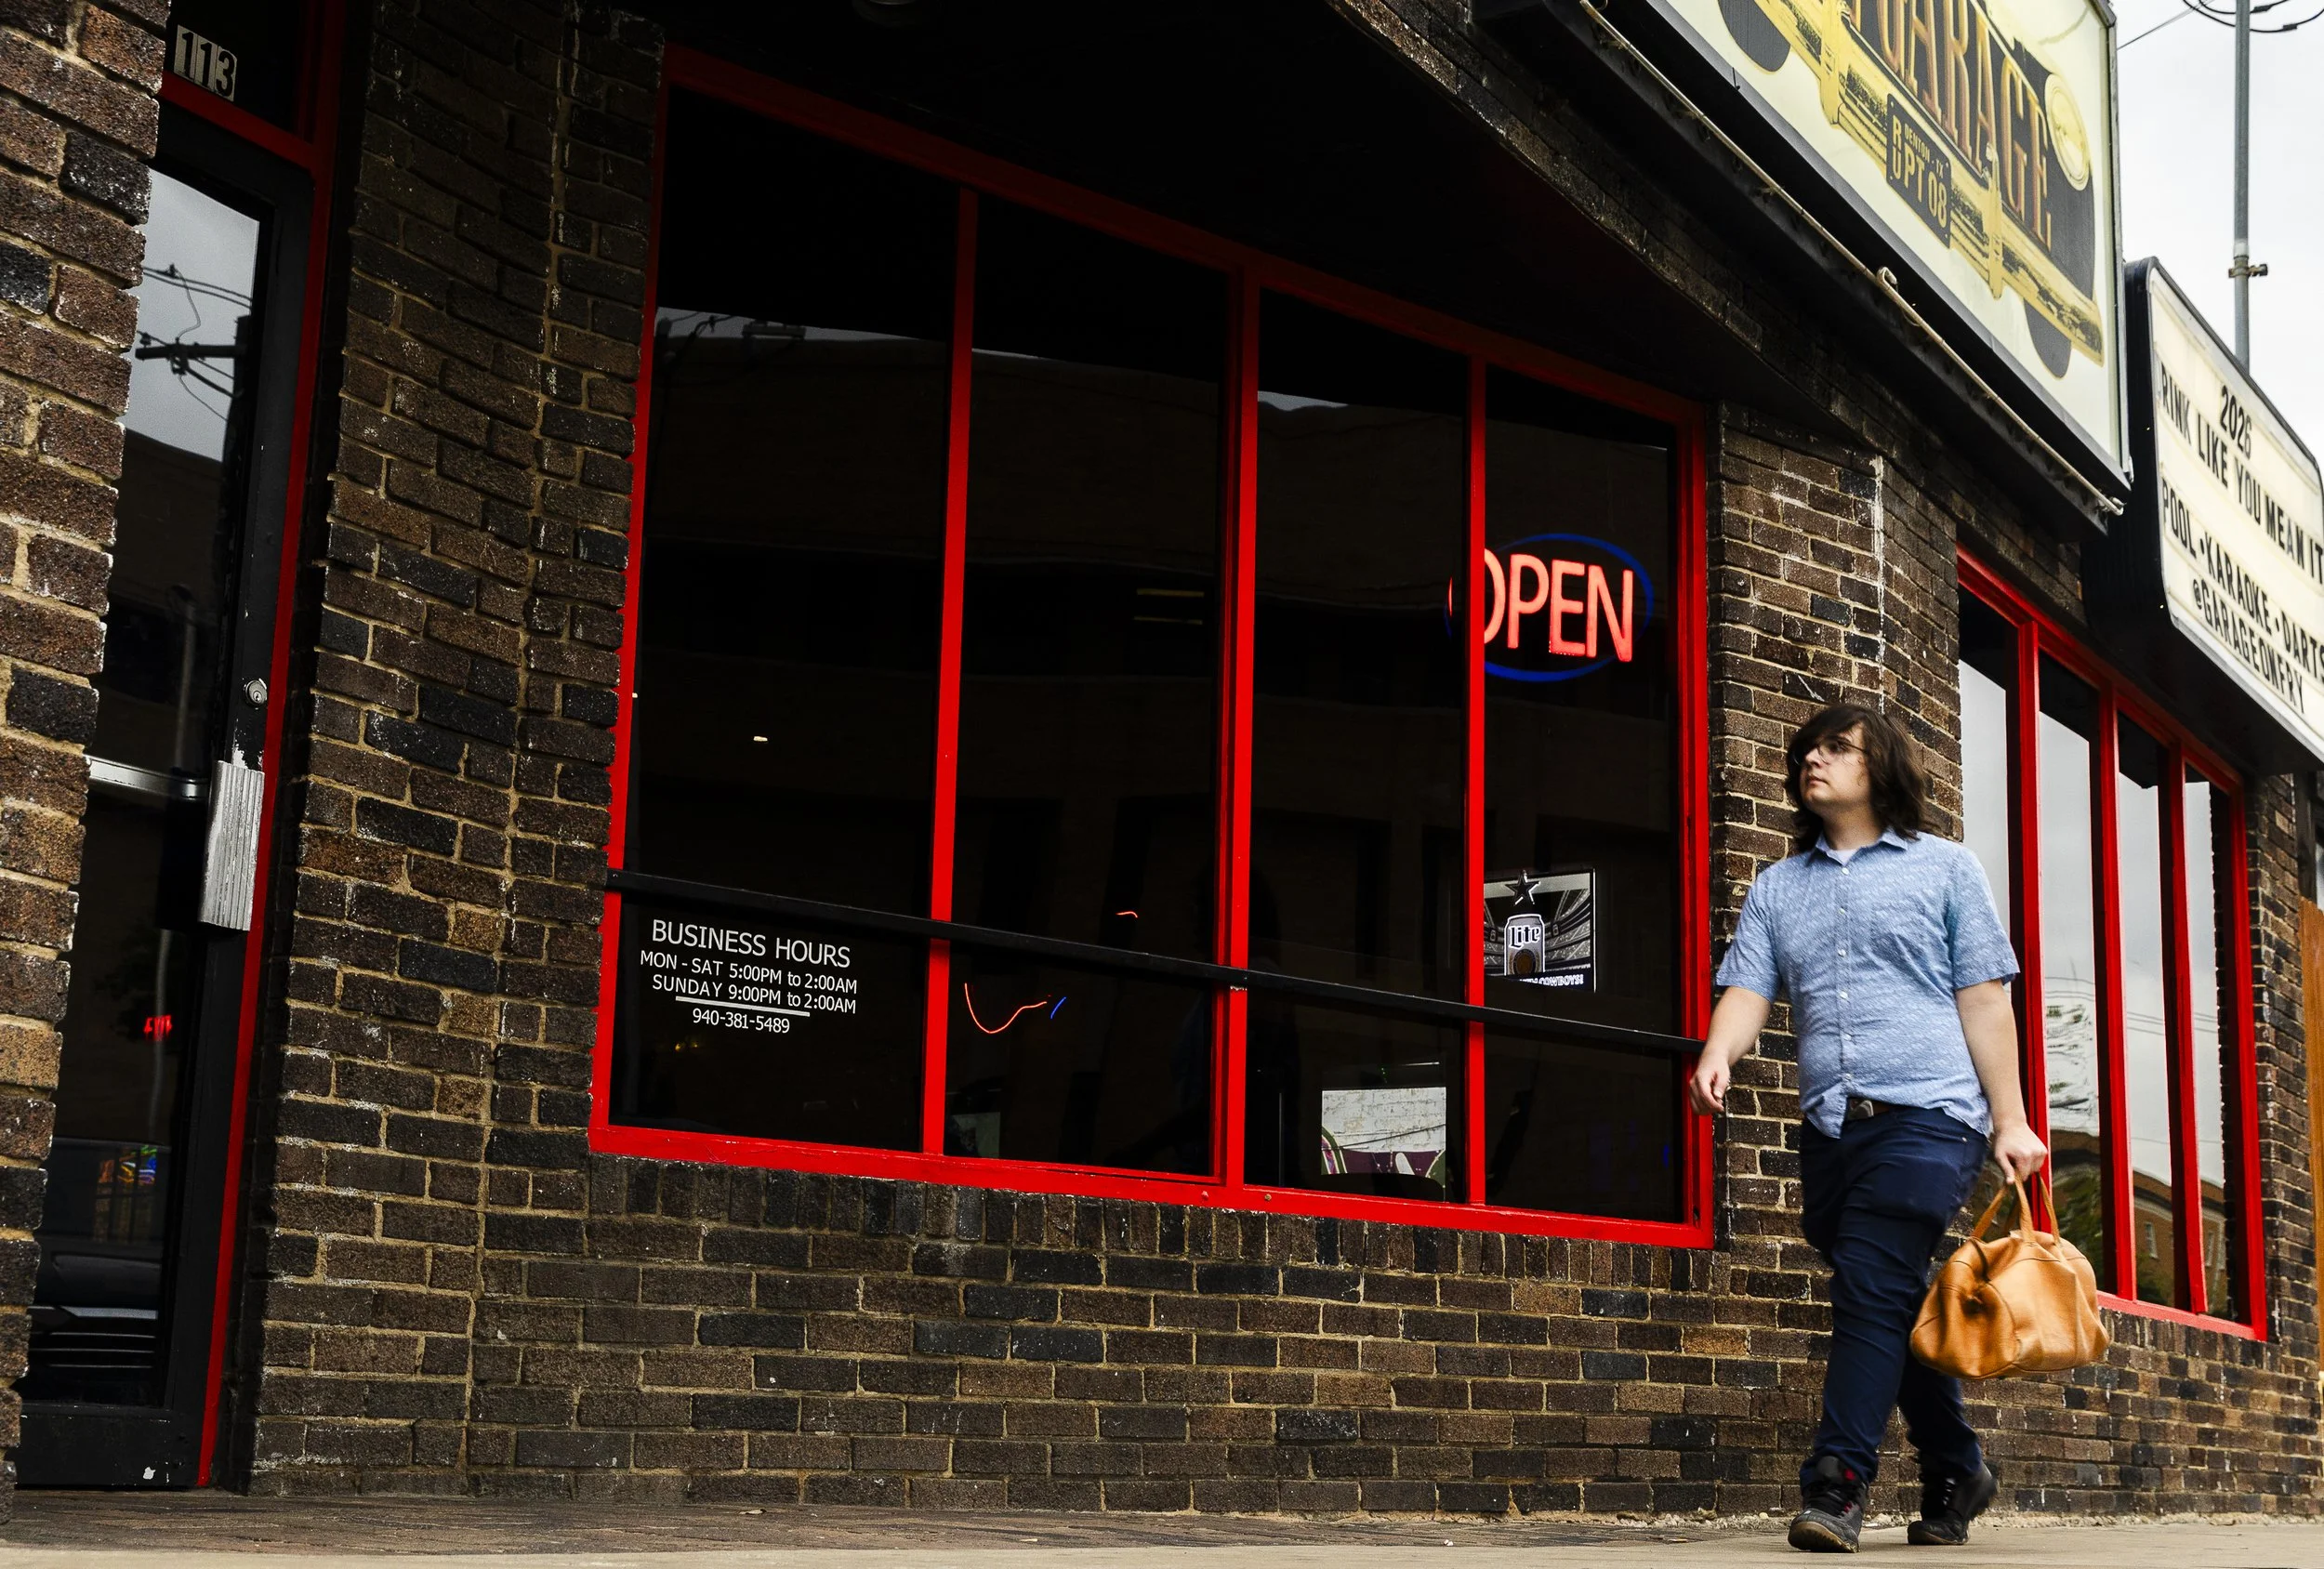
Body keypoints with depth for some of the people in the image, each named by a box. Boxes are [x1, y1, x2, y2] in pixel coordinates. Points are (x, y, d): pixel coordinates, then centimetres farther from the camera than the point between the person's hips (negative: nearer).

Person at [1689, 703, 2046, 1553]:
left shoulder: (1943, 868, 9)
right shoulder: (1775, 887, 18)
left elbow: (1983, 1002, 5)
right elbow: (1748, 989, 6)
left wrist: (2011, 1120, -1)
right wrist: (1717, 1055, -16)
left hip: (1927, 1112, -4)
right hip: (1830, 1125, 5)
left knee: (1871, 1286, -16)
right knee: (1898, 1308, 10)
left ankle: (1836, 1483, -17)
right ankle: (1955, 1471, 24)